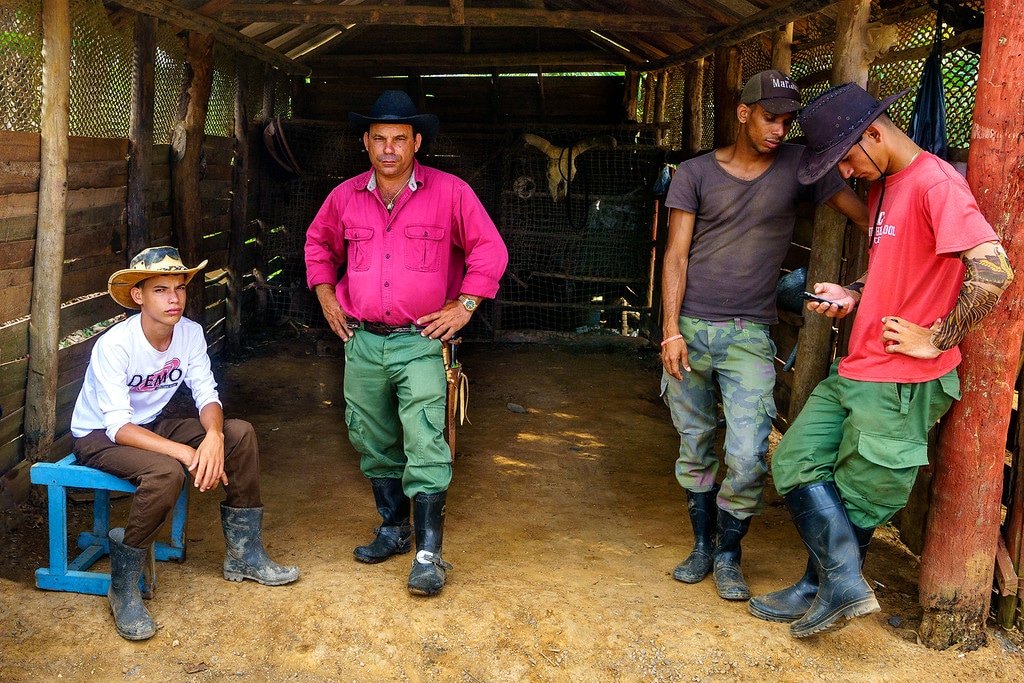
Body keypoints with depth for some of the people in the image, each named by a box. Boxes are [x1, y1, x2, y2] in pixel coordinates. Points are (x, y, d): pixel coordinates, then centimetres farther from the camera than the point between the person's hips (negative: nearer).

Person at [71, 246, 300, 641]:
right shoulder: (114, 345, -27)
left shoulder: (190, 333, -10)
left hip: (152, 425, 7)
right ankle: (123, 586, -16)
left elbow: (207, 396, -10)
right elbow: (119, 427, -31)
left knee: (241, 433, -11)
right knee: (166, 472, -36)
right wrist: (187, 453, -41)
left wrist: (214, 435, -34)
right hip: (98, 436, -6)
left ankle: (244, 554, 1)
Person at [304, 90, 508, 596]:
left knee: (425, 445, -10)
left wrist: (464, 306, -8)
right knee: (372, 443, 14)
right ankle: (393, 529, 31)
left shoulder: (449, 193, -5)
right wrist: (326, 297, 13)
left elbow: (490, 250, -2)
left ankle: (428, 554, -4)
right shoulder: (345, 197, 6)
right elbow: (318, 244, 23)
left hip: (420, 341, -4)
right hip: (362, 342, 5)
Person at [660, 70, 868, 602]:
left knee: (747, 457, -9)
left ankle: (728, 554, 14)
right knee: (695, 448, 10)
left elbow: (868, 217, 4)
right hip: (690, 329, 1)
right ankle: (702, 545, 29)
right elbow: (676, 255, -1)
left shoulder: (800, 166, 3)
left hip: (749, 336, -1)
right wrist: (671, 331, -9)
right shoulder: (695, 174, 2)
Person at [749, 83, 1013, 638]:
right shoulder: (881, 186, 13)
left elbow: (993, 271, -27)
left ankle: (823, 589, 21)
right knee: (796, 461, 9)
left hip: (900, 384, -10)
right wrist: (851, 296, 7)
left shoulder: (934, 184, -17)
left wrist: (935, 340, -19)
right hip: (856, 369, 10)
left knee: (857, 500, 4)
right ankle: (844, 584, 16)